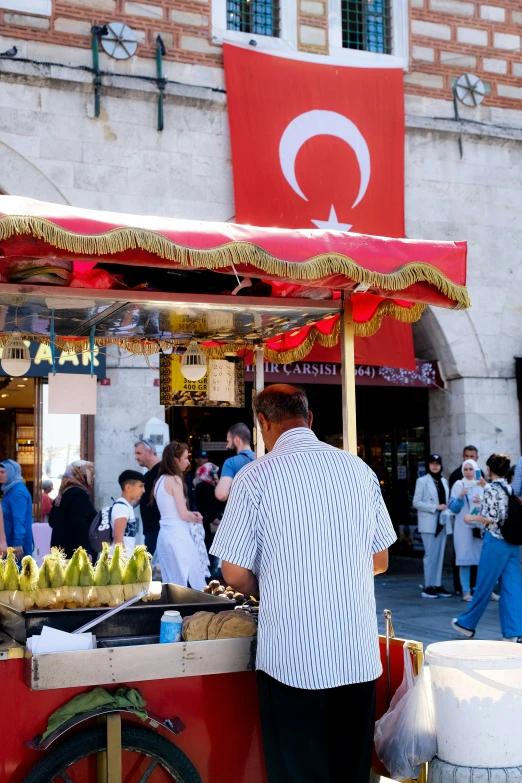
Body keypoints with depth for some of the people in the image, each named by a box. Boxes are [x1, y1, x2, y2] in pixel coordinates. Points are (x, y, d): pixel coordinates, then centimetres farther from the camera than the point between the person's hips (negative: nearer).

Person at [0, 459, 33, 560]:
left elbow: (19, 520, -23)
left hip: (17, 543, -10)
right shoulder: (11, 490, 14)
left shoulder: (18, 492, -16)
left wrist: (18, 543, -27)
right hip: (10, 542, 10)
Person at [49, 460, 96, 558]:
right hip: (75, 551, -10)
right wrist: (86, 552, -23)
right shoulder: (79, 494, -13)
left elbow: (52, 521, 24)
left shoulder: (62, 494, 17)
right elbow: (79, 525, -22)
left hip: (62, 548, 10)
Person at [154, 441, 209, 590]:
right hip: (177, 535, -9)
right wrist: (197, 518, 5)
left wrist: (191, 515, 11)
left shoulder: (160, 480, 14)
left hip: (165, 534, 9)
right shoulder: (175, 480, -11)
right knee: (193, 583, -2)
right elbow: (183, 514, -13)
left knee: (171, 583, 9)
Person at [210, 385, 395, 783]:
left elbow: (236, 574, -6)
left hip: (292, 659, -3)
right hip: (359, 654, 4)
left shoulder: (256, 476, -8)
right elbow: (380, 561, 11)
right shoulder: (360, 469, 4)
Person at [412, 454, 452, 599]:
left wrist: (447, 506, -1)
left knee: (440, 555, 6)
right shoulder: (422, 481, -1)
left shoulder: (444, 482, 16)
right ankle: (428, 587, -1)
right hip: (428, 523, -5)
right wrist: (436, 507, -14)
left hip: (441, 522, 6)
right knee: (430, 554, -6)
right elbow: (416, 502, -8)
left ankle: (437, 585, 11)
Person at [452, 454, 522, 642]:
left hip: (495, 542, -6)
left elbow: (491, 519, -17)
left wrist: (472, 517, -1)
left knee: (484, 586, 5)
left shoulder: (491, 490, -11)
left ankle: (467, 623, 19)